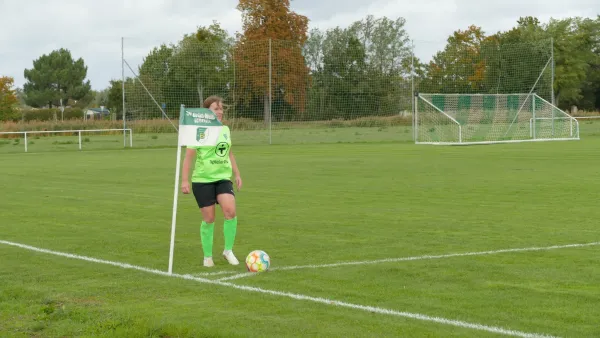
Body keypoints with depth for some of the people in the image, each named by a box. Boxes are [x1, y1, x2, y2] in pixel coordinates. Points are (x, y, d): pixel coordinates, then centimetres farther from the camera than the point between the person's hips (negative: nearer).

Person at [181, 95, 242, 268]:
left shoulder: (225, 130, 10)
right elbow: (189, 156, -10)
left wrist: (237, 174, 16)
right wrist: (185, 180, -15)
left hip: (223, 178, 4)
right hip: (203, 180, -4)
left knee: (230, 211, -17)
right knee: (209, 219, -1)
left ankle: (228, 250, -1)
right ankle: (207, 256, 17)